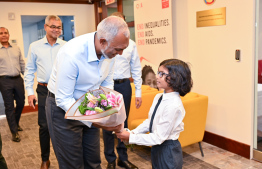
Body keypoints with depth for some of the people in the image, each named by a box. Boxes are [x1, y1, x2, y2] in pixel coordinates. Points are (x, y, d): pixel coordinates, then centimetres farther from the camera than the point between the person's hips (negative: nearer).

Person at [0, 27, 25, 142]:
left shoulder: (16, 48, 11)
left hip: (18, 79, 4)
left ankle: (15, 123, 36)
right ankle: (14, 131, 12)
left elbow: (22, 64, 14)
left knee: (21, 103, 11)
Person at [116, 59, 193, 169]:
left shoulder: (174, 106, -28)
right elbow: (150, 121, 7)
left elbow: (158, 138, -25)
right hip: (157, 146, 7)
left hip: (168, 151, -7)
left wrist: (131, 137, -22)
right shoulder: (158, 97, -3)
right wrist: (133, 132, -6)